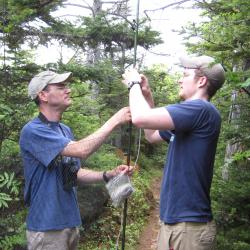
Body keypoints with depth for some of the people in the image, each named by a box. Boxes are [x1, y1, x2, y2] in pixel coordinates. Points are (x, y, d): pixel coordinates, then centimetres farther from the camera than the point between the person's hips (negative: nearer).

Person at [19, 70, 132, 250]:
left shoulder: (65, 130, 9)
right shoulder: (33, 131, -19)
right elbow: (81, 150, -29)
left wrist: (109, 175, -3)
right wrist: (115, 120, -22)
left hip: (71, 221, 8)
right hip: (47, 226, -8)